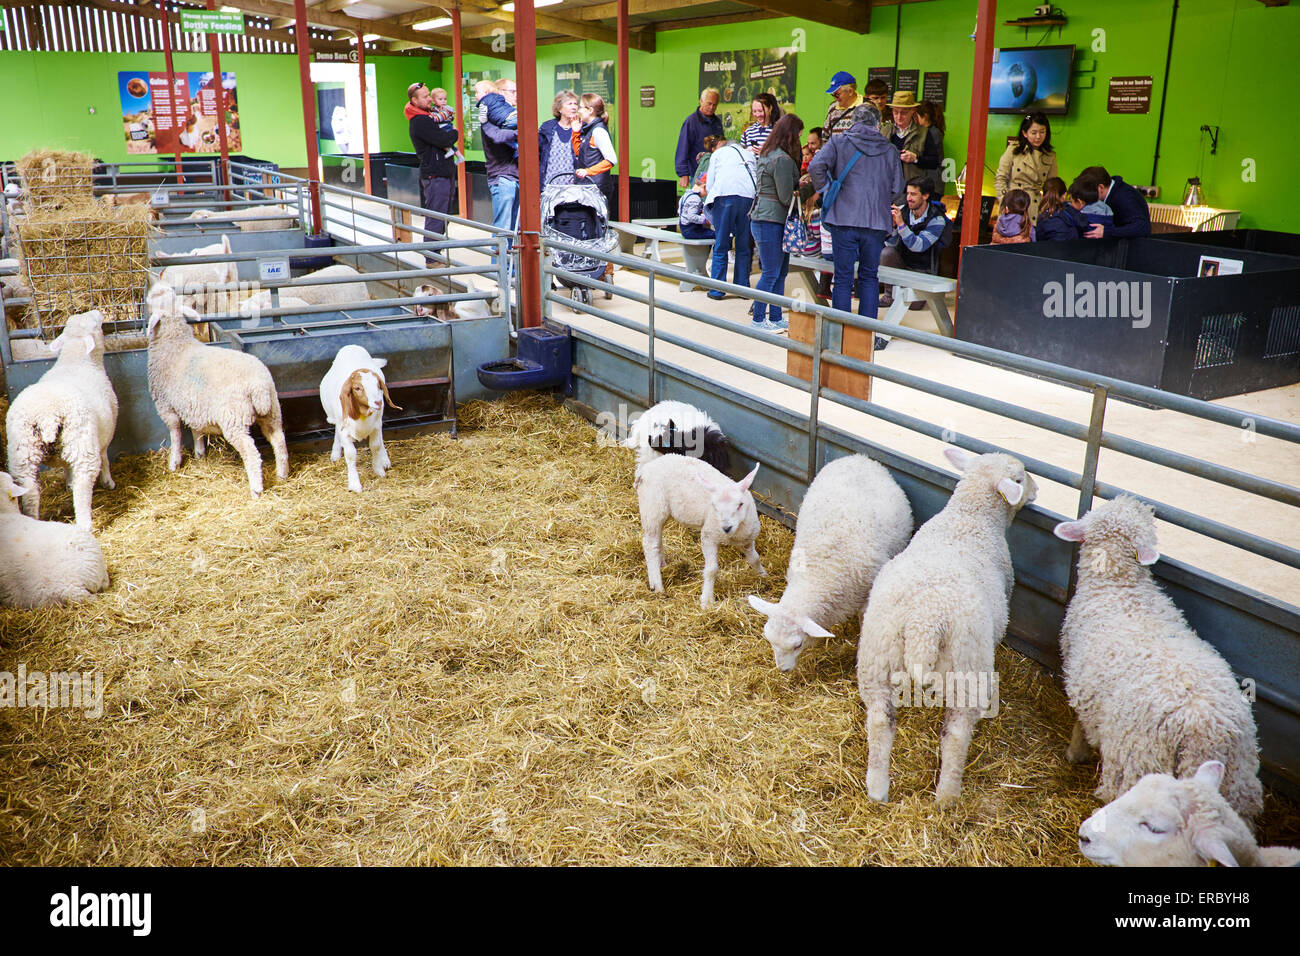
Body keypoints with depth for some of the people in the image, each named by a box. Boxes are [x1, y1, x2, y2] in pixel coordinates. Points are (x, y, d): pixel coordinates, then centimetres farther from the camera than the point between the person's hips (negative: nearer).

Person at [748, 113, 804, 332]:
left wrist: (798, 184, 7)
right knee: (771, 273, -3)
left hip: (764, 219, 10)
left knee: (781, 272, 13)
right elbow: (786, 197, -15)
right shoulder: (782, 159, -16)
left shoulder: (767, 155, 14)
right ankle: (758, 320, 4)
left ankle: (775, 318, 19)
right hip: (771, 222, -10)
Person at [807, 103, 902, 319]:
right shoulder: (890, 151, 10)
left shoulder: (838, 142, 3)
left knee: (843, 278, 3)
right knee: (869, 277, 12)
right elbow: (897, 189, 9)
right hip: (877, 222, 2)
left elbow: (816, 166, -11)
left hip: (844, 220, -2)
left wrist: (825, 190, 2)